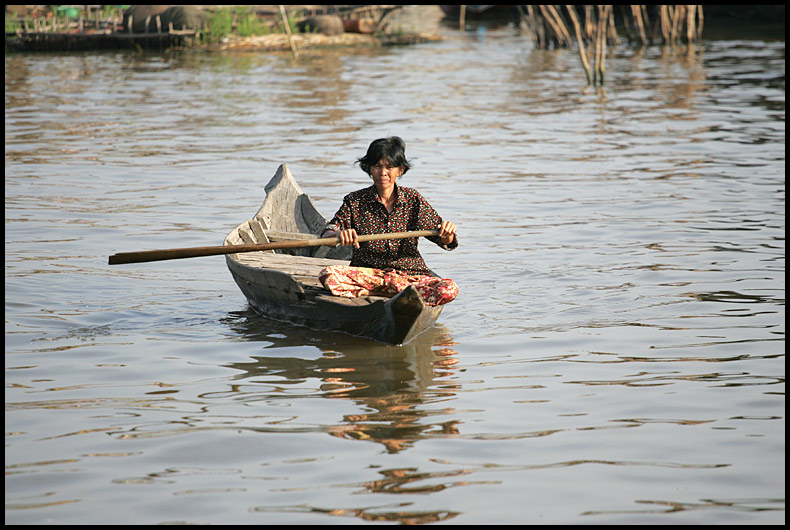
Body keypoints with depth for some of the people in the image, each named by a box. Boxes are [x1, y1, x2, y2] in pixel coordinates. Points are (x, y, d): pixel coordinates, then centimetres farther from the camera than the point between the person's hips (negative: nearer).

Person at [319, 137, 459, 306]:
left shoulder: (413, 199, 3)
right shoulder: (355, 201, 1)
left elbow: (445, 242, 2)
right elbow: (326, 235, -8)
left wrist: (448, 234, -23)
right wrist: (339, 234, -32)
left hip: (410, 274, 1)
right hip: (366, 272, -1)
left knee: (449, 289, -29)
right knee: (328, 275, -31)